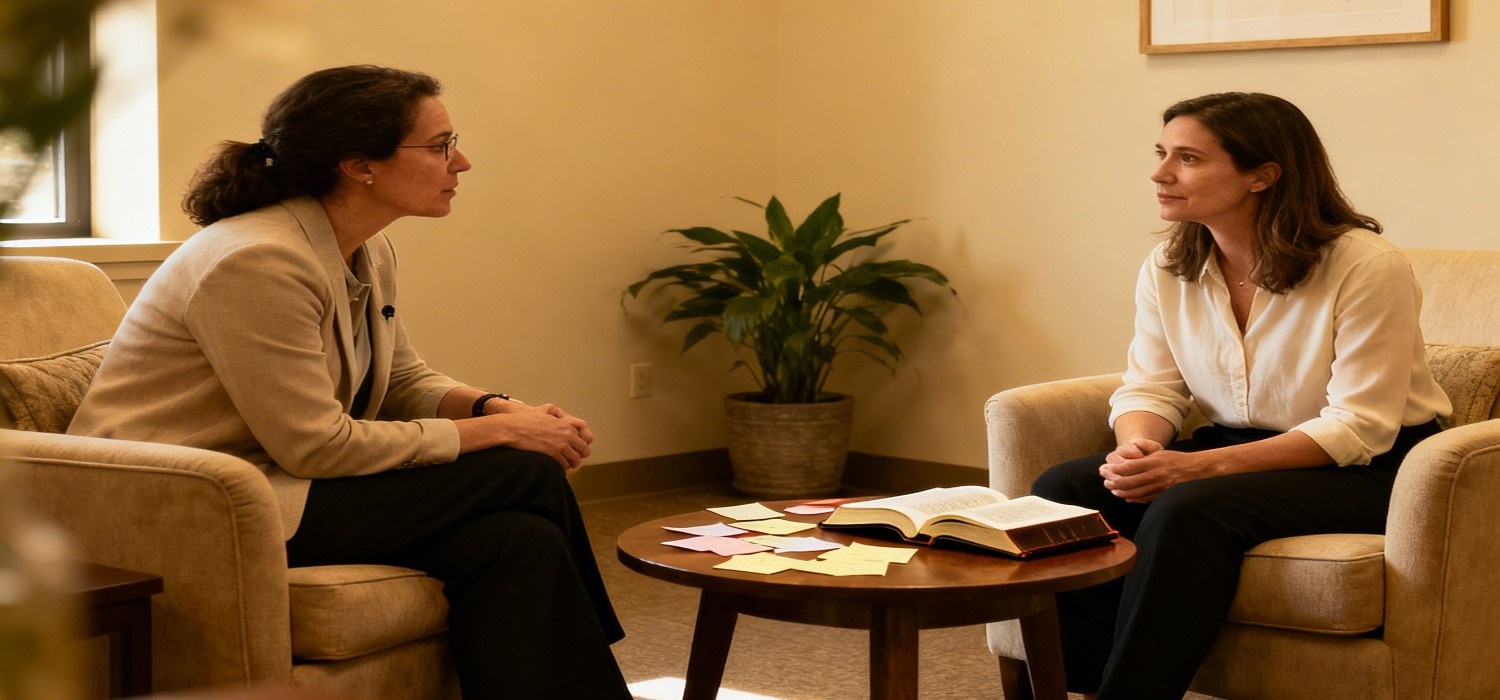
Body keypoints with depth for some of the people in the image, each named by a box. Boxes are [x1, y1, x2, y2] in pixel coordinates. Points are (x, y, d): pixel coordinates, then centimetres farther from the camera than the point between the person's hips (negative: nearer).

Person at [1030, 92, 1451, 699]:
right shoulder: (1168, 268, 1)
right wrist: (1137, 446, -22)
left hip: (1368, 470, -6)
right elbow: (1149, 390, 4)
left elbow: (1357, 428, -20)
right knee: (1063, 491, -18)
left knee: (1188, 510, -34)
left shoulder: (1366, 267, -18)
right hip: (1232, 453, 6)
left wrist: (1202, 466, -29)